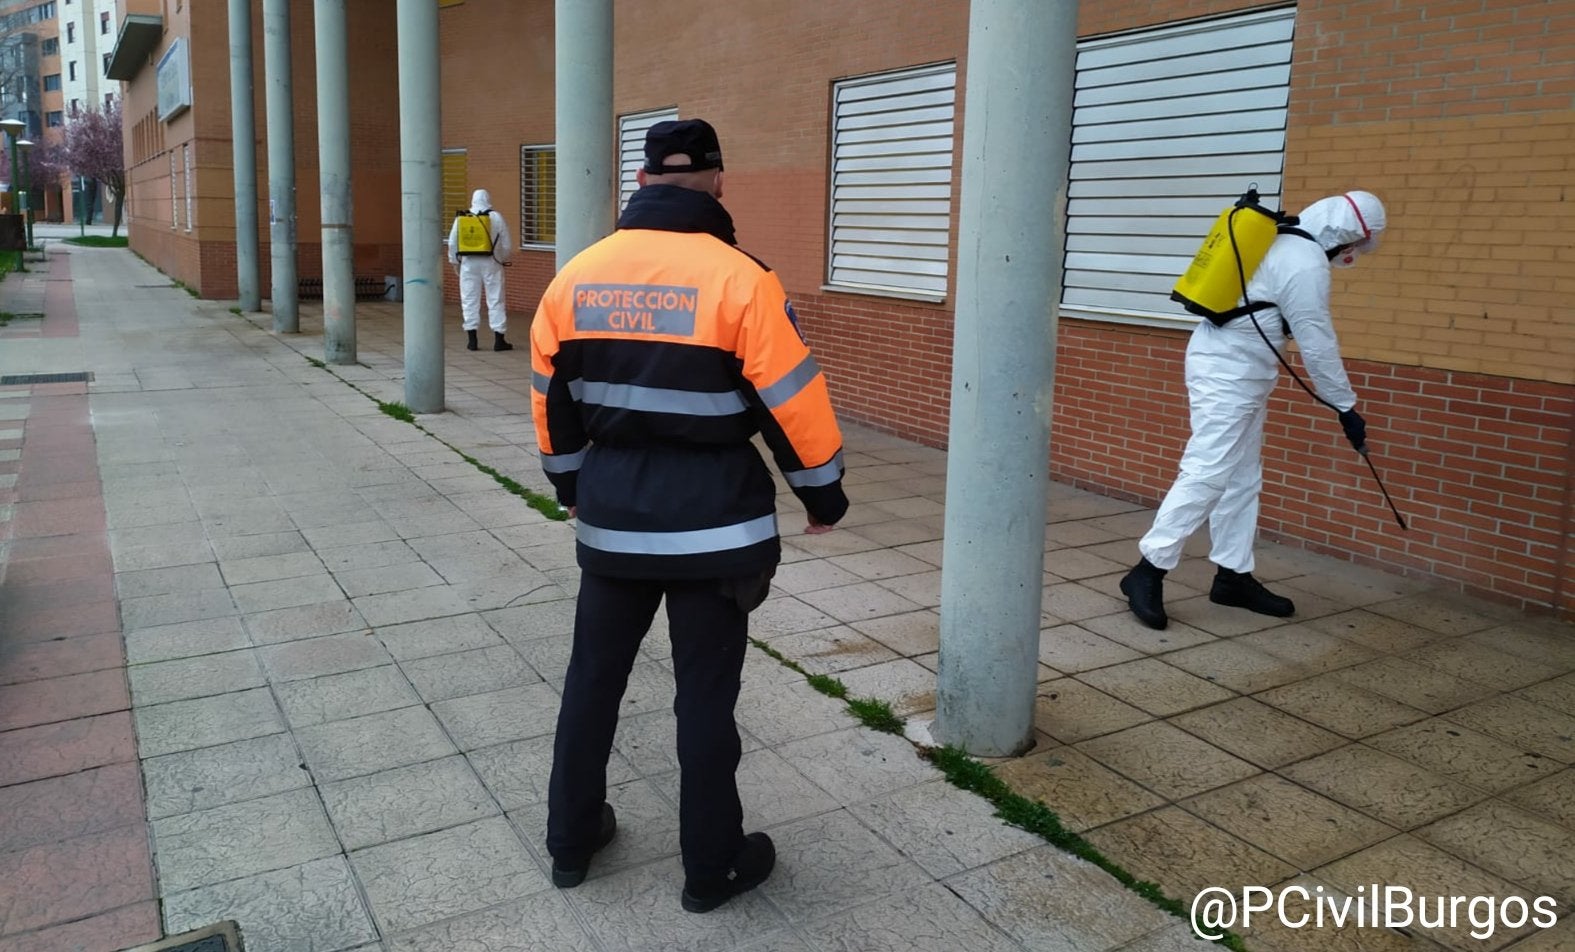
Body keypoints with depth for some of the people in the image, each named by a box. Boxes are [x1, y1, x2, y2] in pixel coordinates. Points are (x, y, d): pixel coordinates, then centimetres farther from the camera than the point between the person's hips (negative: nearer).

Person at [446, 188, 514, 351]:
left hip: (469, 264, 2)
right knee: (495, 300, 3)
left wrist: (455, 261, 20)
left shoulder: (460, 218, 3)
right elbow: (506, 245, -1)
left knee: (470, 300, 8)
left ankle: (472, 339, 8)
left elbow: (452, 243, 7)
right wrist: (505, 259, 17)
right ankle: (499, 340, 1)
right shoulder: (496, 218, -4)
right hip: (490, 264, -2)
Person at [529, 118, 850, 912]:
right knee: (705, 696, 7)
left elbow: (551, 394, 11)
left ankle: (572, 840, 33)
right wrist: (823, 492, 2)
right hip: (714, 523, -4)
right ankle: (712, 867, 21)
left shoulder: (577, 275, 2)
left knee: (593, 678, 18)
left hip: (612, 516, 4)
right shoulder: (737, 279, -14)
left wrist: (572, 482, 25)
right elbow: (793, 399, -12)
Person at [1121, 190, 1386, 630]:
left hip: (1234, 371, 11)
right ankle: (1148, 571, -12)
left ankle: (1233, 576, 17)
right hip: (1228, 374, -11)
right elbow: (1318, 345, -14)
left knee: (1242, 478, 12)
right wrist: (1346, 408, -6)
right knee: (1207, 475, -13)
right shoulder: (1307, 264, -16)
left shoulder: (1285, 242, 14)